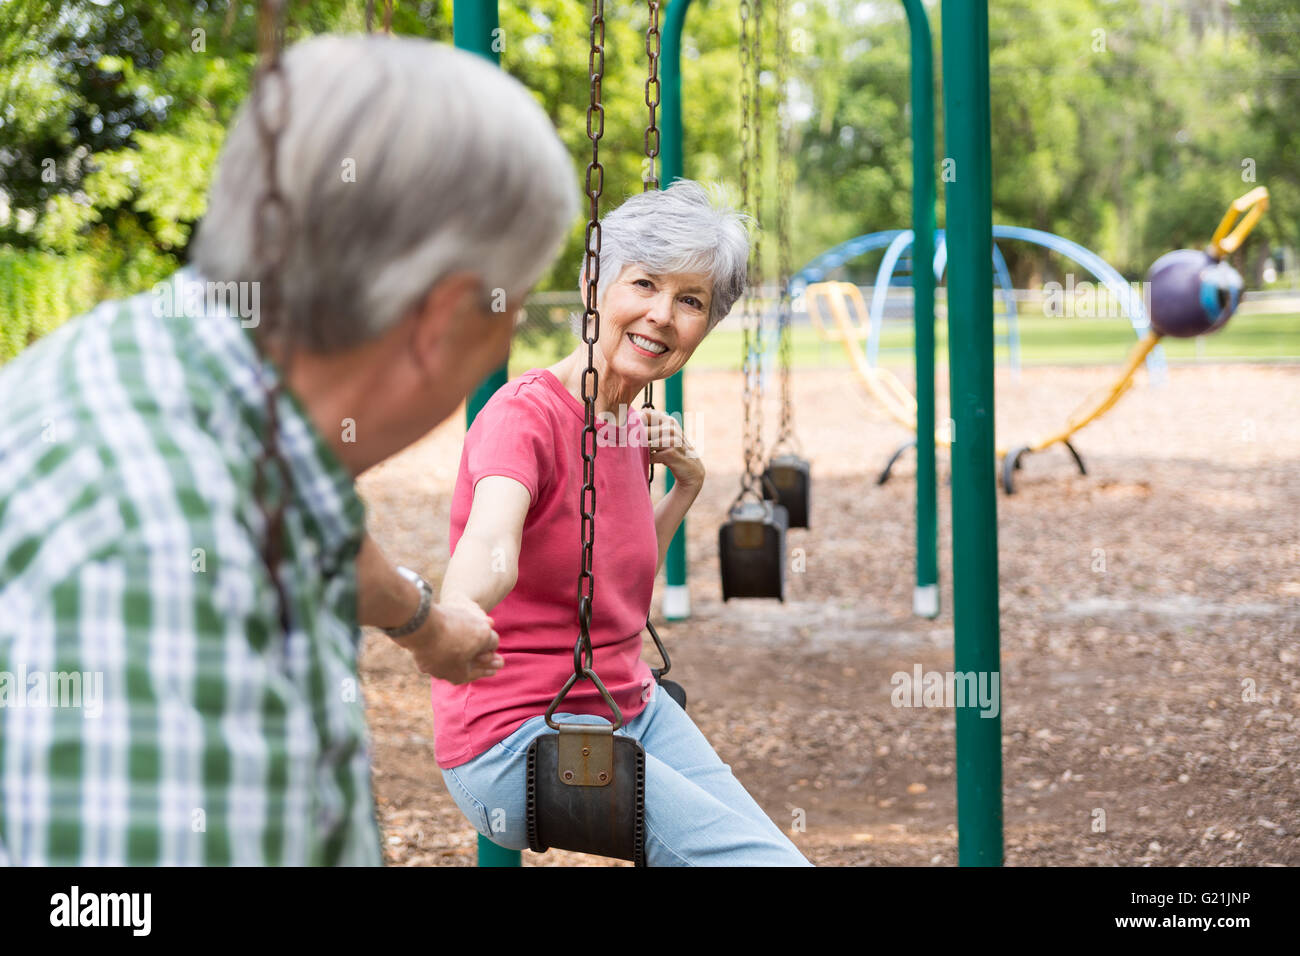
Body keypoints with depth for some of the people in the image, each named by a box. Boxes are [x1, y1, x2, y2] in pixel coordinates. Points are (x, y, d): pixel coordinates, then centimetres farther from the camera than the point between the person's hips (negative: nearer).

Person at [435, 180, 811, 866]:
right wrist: (458, 611, -62)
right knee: (771, 860, -18)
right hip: (516, 739, -8)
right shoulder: (525, 415, -17)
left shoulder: (632, 427, 8)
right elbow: (492, 535, -40)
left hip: (632, 705, 8)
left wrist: (686, 486, 8)